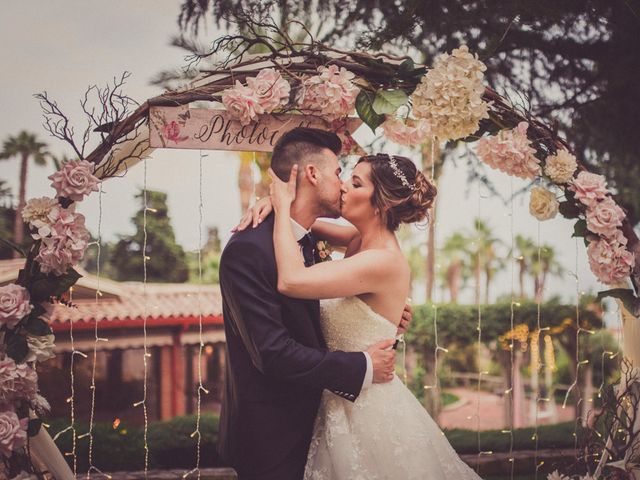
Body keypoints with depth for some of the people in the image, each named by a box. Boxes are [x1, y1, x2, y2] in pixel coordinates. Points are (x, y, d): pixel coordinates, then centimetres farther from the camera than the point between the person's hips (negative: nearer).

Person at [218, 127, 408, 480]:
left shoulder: (309, 243, 7)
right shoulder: (248, 249, -21)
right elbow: (273, 352, -27)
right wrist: (363, 368, -20)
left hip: (306, 424, 9)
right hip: (269, 438, -9)